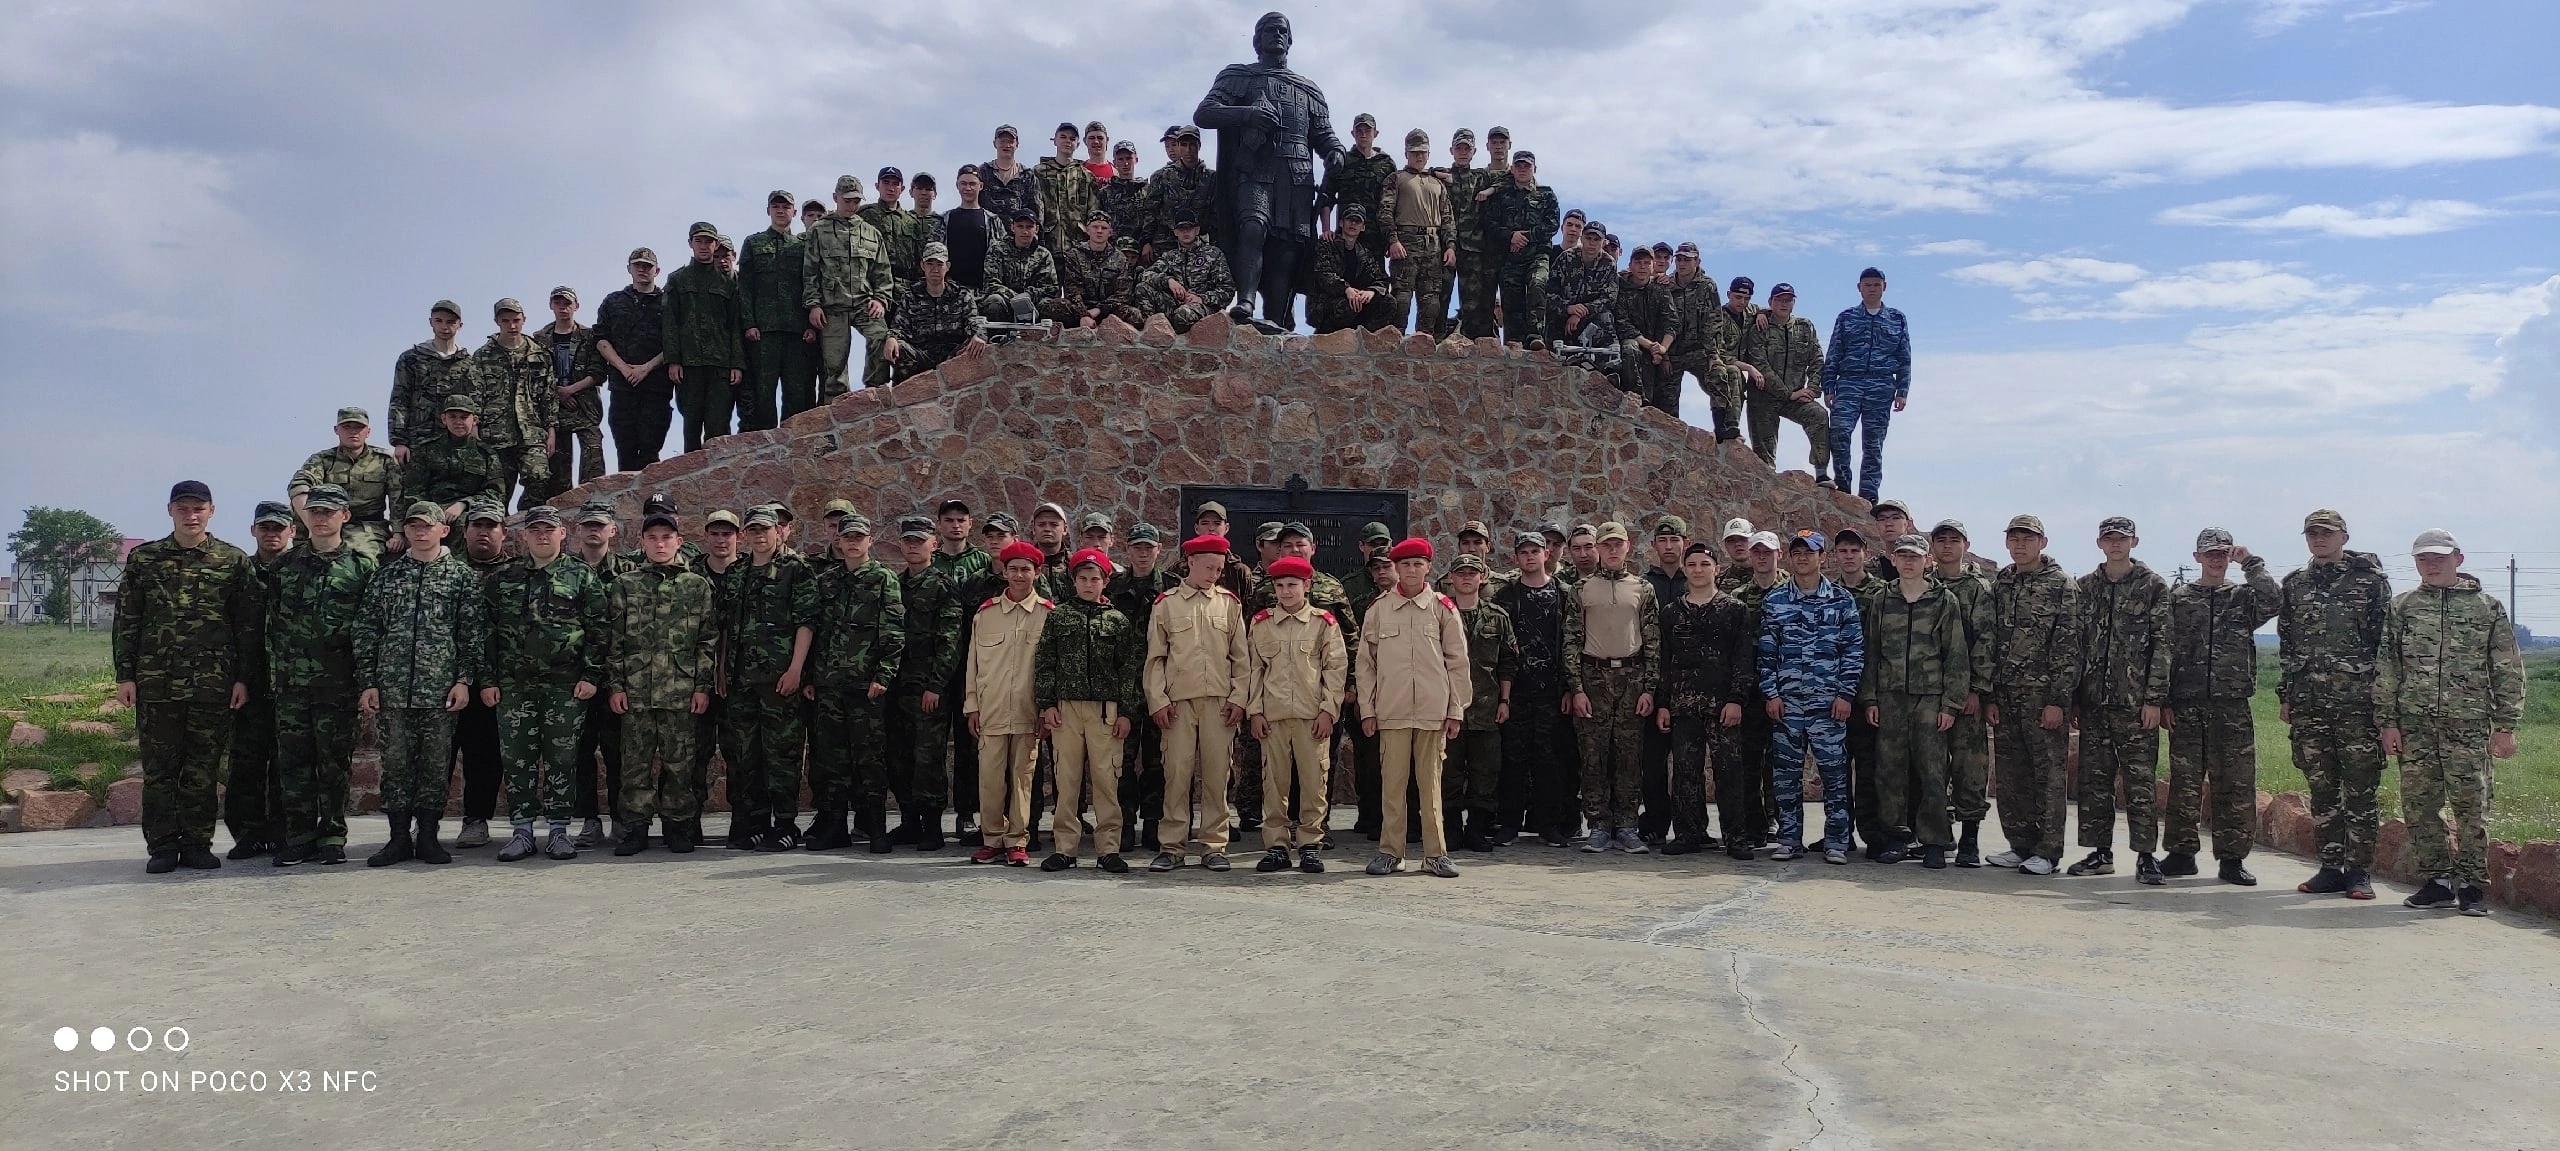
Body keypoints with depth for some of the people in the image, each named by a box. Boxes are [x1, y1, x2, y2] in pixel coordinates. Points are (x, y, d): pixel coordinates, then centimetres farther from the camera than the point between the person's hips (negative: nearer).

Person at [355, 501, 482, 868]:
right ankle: (399, 837, 11)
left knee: (436, 765, 2)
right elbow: (366, 632, 9)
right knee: (396, 763, 4)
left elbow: (472, 633, 1)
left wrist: (465, 679, -6)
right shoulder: (386, 575, 10)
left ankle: (427, 835, 11)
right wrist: (366, 683, 2)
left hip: (440, 687, -2)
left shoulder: (462, 574, 5)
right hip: (391, 689, 2)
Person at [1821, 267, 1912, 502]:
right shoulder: (1846, 318, 12)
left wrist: (1902, 391, 3)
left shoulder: (1897, 319, 14)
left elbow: (1904, 359, 12)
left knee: (1873, 443, 0)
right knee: (1839, 431, -21)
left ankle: (1868, 495, 2)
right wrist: (1828, 388, 2)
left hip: (1881, 387, 1)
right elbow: (1833, 356, 10)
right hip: (1849, 383, -1)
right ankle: (1842, 483, -8)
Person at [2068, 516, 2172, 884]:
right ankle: (2101, 852, 15)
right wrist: (2072, 696, 7)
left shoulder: (2153, 586, 1)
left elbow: (2161, 645, -3)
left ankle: (2146, 856, 2)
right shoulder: (2085, 587, 12)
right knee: (2094, 781, 7)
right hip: (2093, 701, 4)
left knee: (2140, 781, -3)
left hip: (2136, 702, -4)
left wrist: (2154, 699, -10)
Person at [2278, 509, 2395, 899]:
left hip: (2358, 701, -4)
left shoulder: (2370, 578, 1)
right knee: (2321, 789, 8)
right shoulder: (2294, 584, 14)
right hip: (2309, 703, 4)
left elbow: (2387, 638, 0)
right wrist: (2285, 695, 12)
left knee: (2360, 789, 0)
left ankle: (2359, 871, 5)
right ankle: (2331, 867, 14)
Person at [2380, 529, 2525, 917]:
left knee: (2471, 805, -3)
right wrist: (2387, 722, 2)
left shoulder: (2488, 607, 8)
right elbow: (2386, 667, 9)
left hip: (2468, 724, -2)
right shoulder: (2401, 606, 11)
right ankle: (2436, 881, 13)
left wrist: (2505, 727, 1)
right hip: (2414, 724, 2)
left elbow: (2508, 671, 7)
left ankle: (2471, 885, 7)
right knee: (2419, 805, 3)